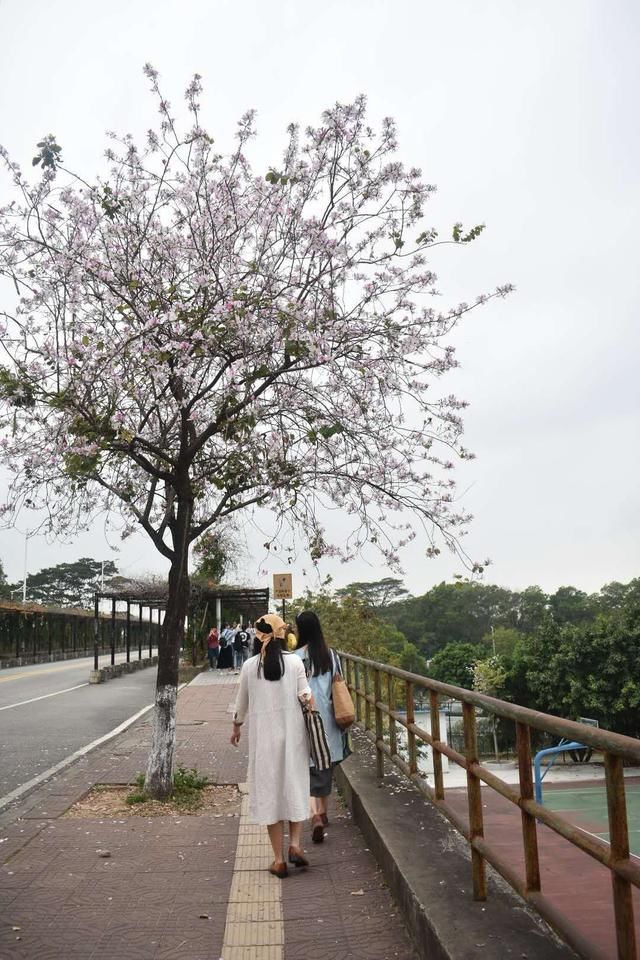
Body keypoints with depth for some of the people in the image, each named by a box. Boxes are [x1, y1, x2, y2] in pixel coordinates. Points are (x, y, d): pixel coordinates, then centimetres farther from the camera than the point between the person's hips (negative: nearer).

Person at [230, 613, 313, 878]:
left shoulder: (250, 665, -3)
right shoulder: (295, 661, -5)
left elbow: (242, 701, 9)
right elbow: (305, 695, -7)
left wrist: (236, 726, 23)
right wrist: (306, 698, 14)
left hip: (263, 733, 0)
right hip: (292, 731, 0)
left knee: (269, 789, 7)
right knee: (294, 785, 15)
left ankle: (279, 859, 10)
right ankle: (295, 843, 4)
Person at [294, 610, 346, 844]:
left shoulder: (296, 657, -14)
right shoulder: (331, 655, -2)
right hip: (328, 720, 4)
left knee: (308, 770, 1)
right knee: (326, 767, 20)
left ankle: (315, 815, -16)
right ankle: (324, 812, 33)